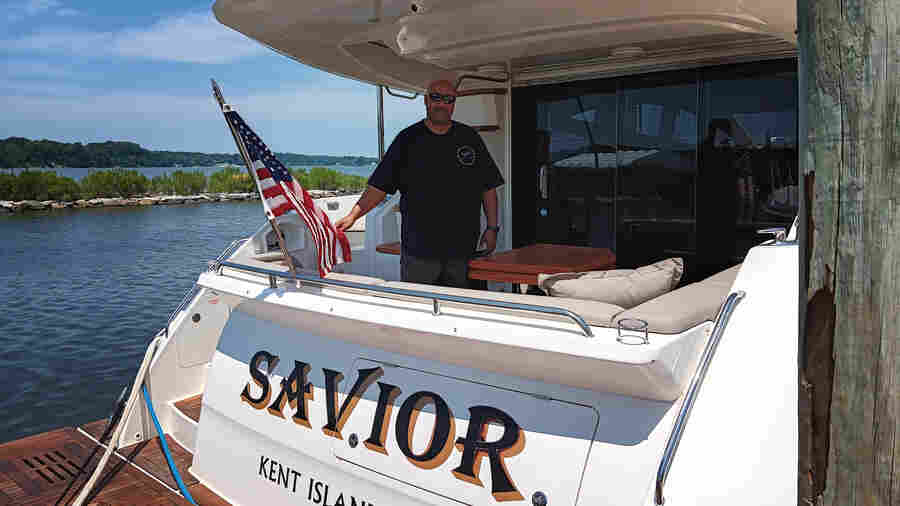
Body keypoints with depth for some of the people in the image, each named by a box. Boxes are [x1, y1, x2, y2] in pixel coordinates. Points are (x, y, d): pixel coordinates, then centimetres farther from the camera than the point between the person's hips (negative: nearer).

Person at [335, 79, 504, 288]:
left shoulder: (470, 138, 10)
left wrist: (492, 227, 6)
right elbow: (379, 185, 1)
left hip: (462, 247, 2)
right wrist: (353, 215, -11)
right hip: (419, 247, -1)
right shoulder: (407, 139, 5)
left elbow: (489, 187, 12)